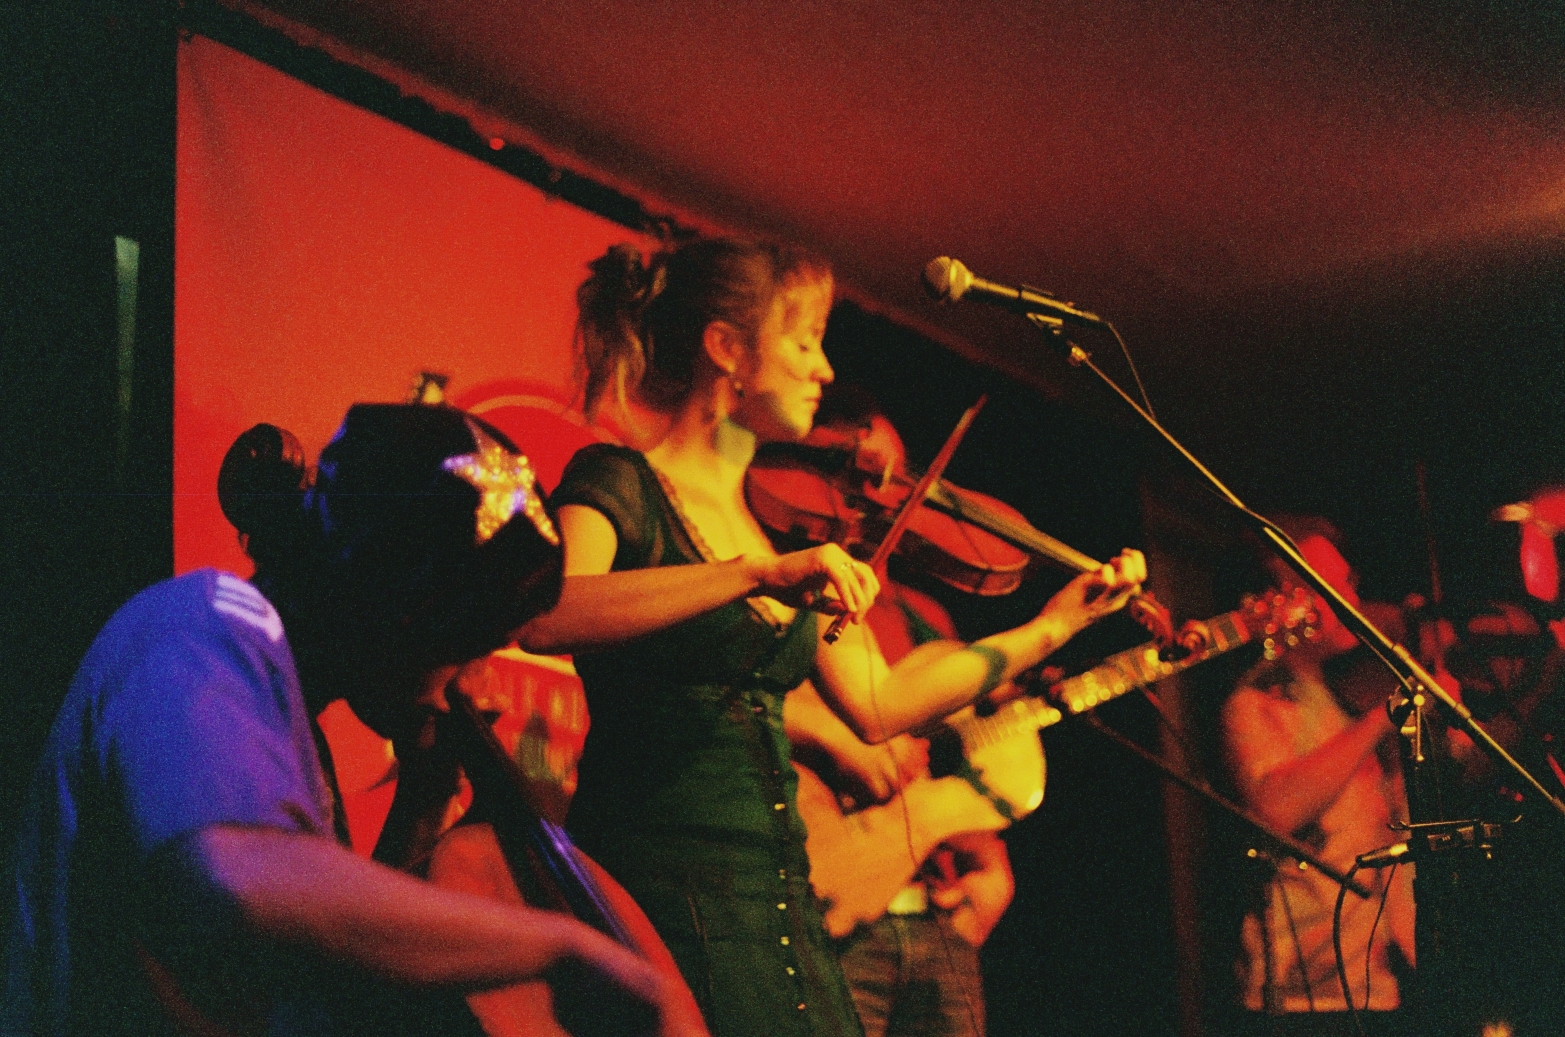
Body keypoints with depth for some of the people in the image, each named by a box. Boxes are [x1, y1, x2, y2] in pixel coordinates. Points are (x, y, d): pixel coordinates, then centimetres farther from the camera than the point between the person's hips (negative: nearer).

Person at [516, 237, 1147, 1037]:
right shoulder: (618, 485, -6)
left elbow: (877, 705, 11)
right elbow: (540, 616, -27)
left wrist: (1056, 622, 14)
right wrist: (758, 573, -33)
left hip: (781, 905, 7)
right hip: (660, 895, -7)